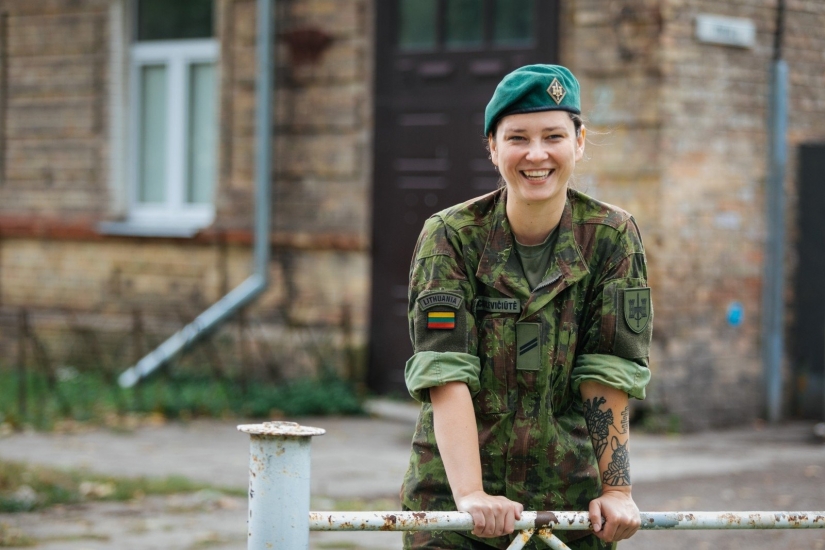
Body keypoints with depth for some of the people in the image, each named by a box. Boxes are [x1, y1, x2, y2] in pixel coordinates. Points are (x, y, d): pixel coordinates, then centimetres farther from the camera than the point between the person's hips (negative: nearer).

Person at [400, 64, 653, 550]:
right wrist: (470, 494, -25)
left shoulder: (612, 237, -2)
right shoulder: (451, 237, -7)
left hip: (571, 503, 1)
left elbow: (607, 376, -6)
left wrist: (616, 490, -14)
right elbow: (446, 374, -15)